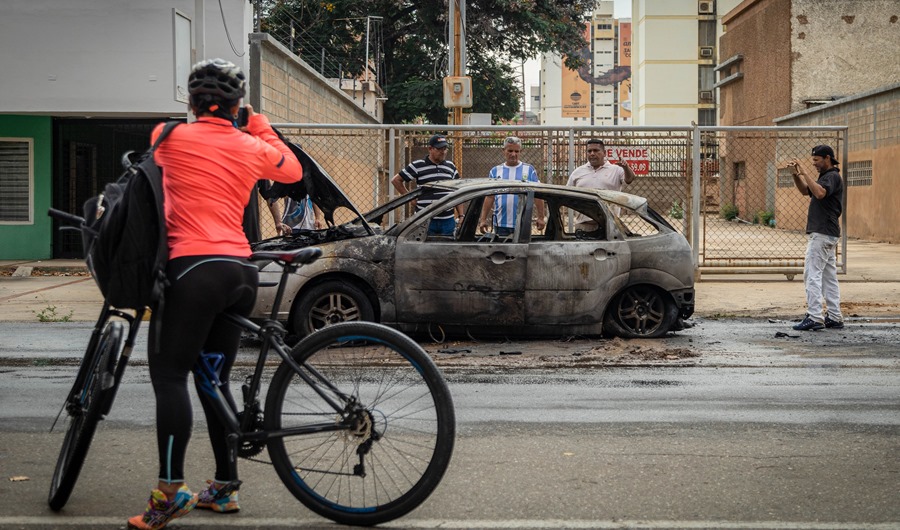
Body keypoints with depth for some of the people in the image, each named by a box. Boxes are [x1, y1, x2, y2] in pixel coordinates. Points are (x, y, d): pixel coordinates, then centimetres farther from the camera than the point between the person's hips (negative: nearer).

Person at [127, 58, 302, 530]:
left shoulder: (169, 136, 1)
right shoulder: (252, 147, 9)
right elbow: (293, 170, 29)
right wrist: (258, 125, 30)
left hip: (195, 269, -5)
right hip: (241, 272, 5)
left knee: (169, 377, -5)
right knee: (214, 381, 13)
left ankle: (170, 491, -12)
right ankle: (225, 486, 18)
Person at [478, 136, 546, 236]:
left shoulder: (529, 170, 7)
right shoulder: (495, 171, 11)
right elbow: (489, 197, 8)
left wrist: (541, 218, -4)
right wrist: (483, 219, 2)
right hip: (500, 223, 1)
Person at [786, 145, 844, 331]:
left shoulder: (833, 176, -13)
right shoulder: (825, 176, 18)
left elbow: (820, 193, -31)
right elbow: (805, 190, 24)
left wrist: (804, 172, -28)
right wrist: (795, 174, 8)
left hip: (822, 234, -11)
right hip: (826, 234, 11)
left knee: (812, 274, -13)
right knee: (829, 276, 11)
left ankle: (814, 317, -16)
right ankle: (834, 318, 14)